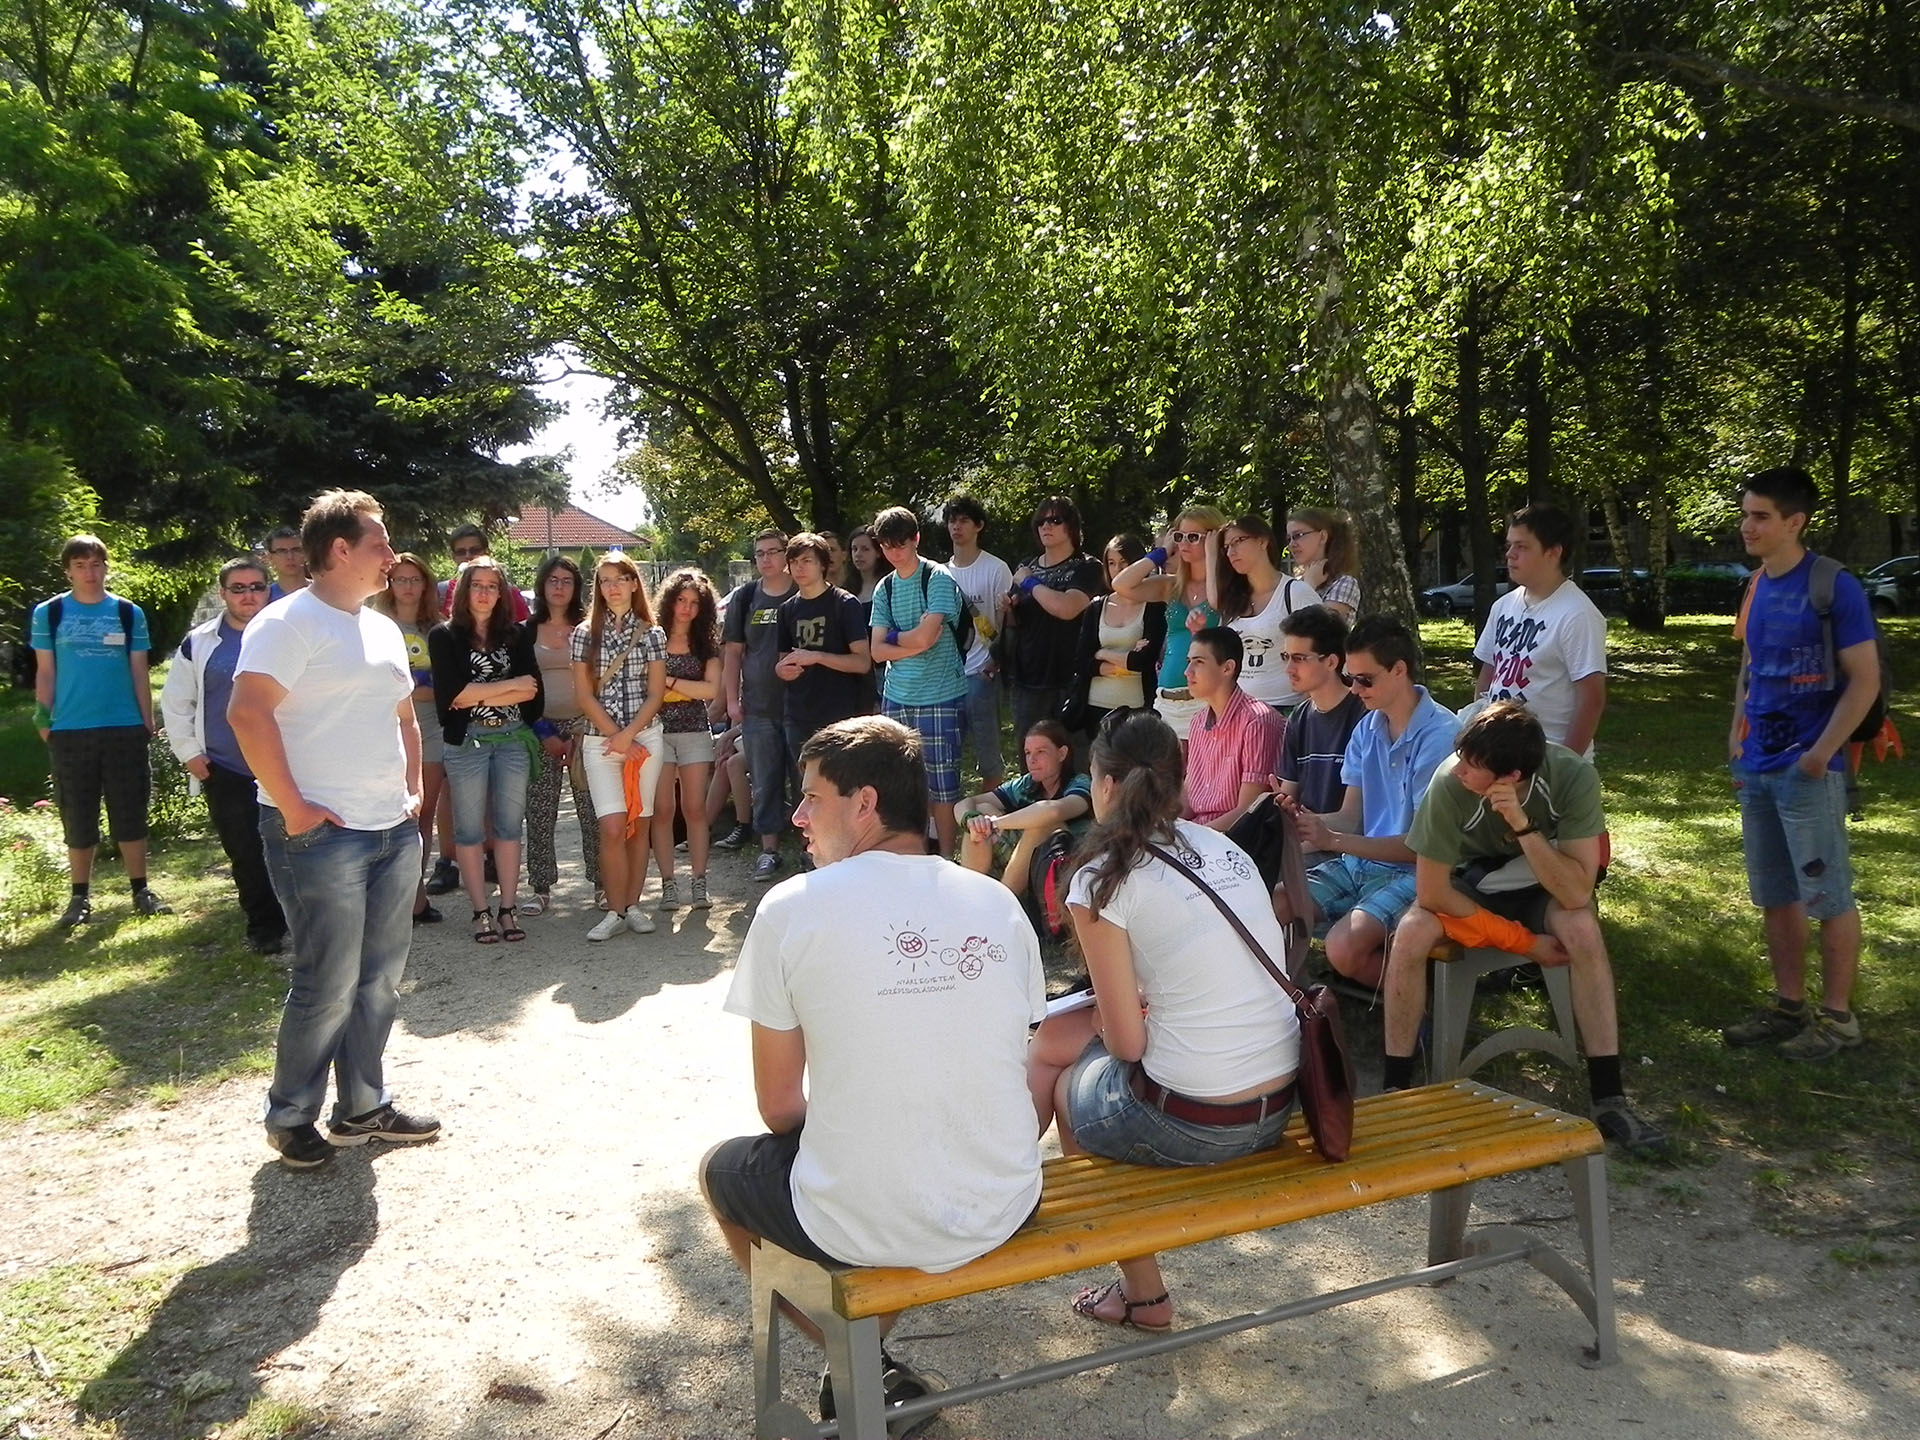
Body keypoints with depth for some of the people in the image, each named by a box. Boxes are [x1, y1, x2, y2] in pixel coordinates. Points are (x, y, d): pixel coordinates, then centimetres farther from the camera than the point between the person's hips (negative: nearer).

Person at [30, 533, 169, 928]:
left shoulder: (129, 613, 5)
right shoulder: (48, 613, 3)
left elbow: (139, 673, 6)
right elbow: (45, 673, 4)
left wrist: (148, 725, 3)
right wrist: (43, 722, -3)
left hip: (125, 730, 1)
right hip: (70, 732, 0)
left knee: (131, 815, 5)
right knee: (78, 820, 5)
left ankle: (140, 890, 14)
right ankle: (80, 897, 14)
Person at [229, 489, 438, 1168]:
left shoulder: (383, 628, 16)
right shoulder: (290, 622, -11)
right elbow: (247, 714, -21)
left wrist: (414, 789, 13)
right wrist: (293, 808, -20)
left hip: (394, 831, 8)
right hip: (324, 835, -8)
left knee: (380, 979, 13)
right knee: (328, 986, -1)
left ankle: (363, 1107, 26)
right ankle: (291, 1117, 17)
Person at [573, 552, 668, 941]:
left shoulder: (651, 633, 5)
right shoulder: (585, 633, 5)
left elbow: (656, 693, 1)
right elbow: (584, 694, 1)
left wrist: (628, 736, -10)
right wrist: (614, 736, -8)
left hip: (645, 737, 1)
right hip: (600, 740, -1)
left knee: (639, 823, 4)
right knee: (613, 828, -9)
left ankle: (633, 906, 13)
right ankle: (615, 911, -2)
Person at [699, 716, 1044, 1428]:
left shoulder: (792, 906, -11)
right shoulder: (999, 903, 1)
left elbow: (779, 1107, -4)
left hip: (866, 1228, -4)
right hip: (1005, 1208, 4)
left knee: (723, 1167, 26)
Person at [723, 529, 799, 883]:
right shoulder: (744, 598, 8)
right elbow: (733, 652, 9)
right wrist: (732, 700, 3)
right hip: (758, 708, 3)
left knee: (806, 779, 4)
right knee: (765, 782, 8)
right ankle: (769, 849, 17)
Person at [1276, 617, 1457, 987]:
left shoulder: (1440, 735, -17)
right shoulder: (1368, 729, 7)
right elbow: (1349, 818, 8)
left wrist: (1332, 839, -22)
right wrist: (1303, 818, -14)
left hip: (1413, 872, -7)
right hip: (1360, 862, 7)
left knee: (1344, 947, -28)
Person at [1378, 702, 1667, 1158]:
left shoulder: (1574, 777, -29)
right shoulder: (1450, 782, -31)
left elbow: (1577, 893, -31)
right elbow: (1432, 892, -22)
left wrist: (1524, 826, -43)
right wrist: (1525, 942, -20)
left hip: (1547, 885, 1)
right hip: (1472, 884, 0)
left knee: (1583, 929, -31)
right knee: (1410, 936, -28)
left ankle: (1609, 1098, -20)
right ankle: (1397, 1086, -13)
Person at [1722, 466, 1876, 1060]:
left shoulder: (1834, 587, -12)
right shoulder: (1757, 586, 9)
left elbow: (1865, 681, -13)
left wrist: (1820, 755, -16)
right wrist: (1738, 739, 11)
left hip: (1807, 769, -7)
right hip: (1758, 768, 7)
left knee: (1828, 896, 2)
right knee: (1774, 896, 14)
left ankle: (1837, 1016, 13)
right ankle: (1789, 1006, 25)